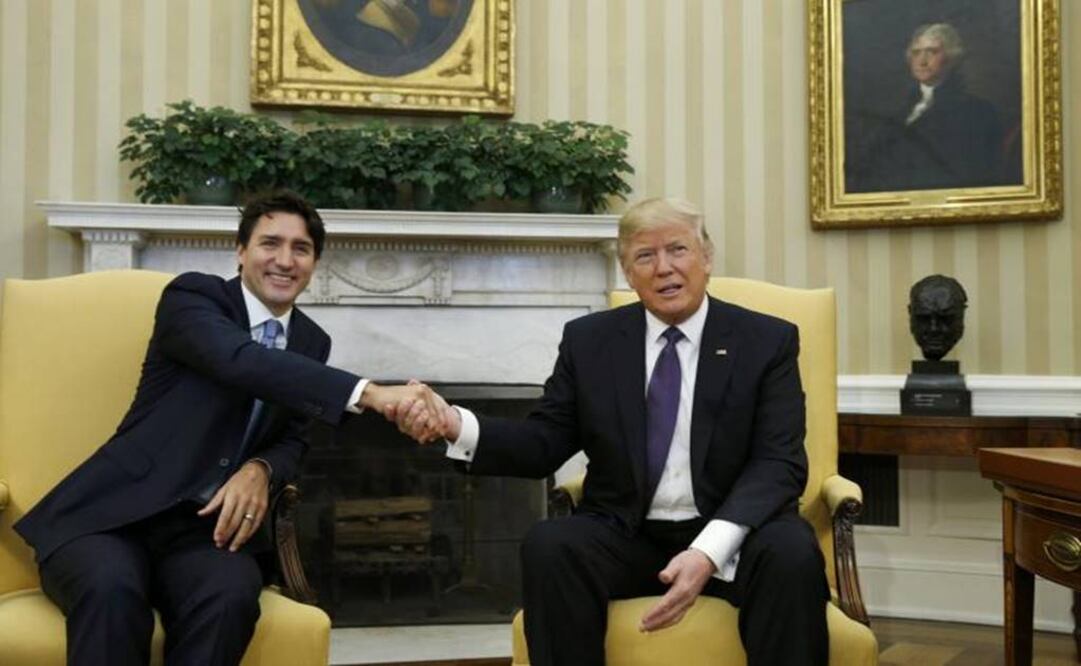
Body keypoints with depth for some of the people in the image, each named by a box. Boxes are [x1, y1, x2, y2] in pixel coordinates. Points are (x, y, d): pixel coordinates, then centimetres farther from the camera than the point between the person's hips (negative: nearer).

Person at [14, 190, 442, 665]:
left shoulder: (312, 342, 13)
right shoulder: (192, 295, -6)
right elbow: (241, 361, -27)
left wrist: (261, 470, -13)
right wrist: (372, 394, -39)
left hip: (208, 524, 4)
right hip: (114, 511, -3)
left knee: (232, 595, -31)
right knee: (112, 591, -37)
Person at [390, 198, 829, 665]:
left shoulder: (768, 340, 0)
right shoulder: (589, 340, 6)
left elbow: (779, 463, -9)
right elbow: (543, 443, 6)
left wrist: (709, 551, -26)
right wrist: (454, 425, -15)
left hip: (730, 536, -1)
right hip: (625, 536, 1)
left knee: (792, 552, -33)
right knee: (548, 546, -29)